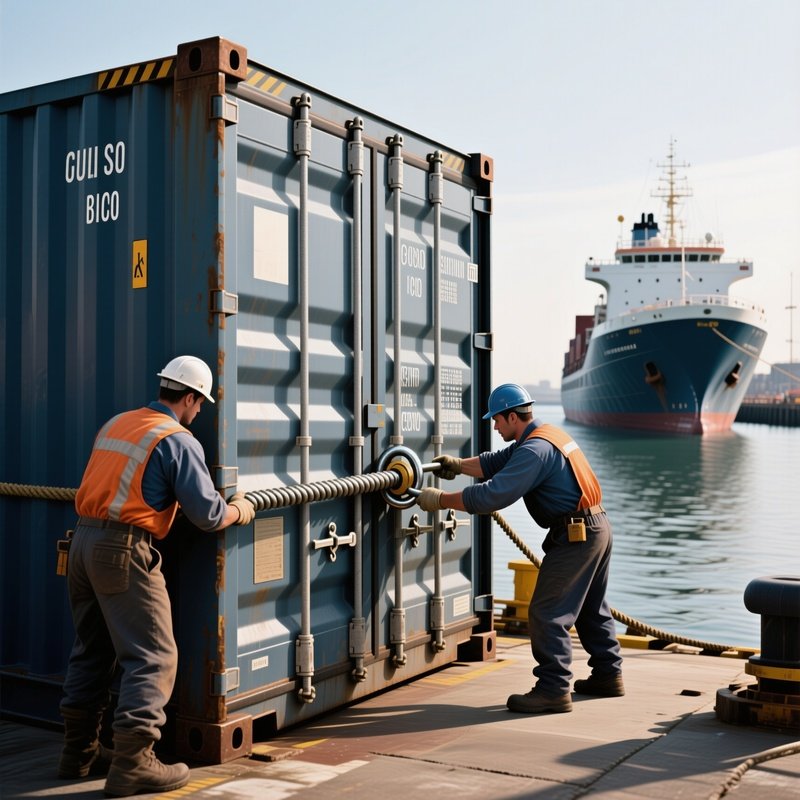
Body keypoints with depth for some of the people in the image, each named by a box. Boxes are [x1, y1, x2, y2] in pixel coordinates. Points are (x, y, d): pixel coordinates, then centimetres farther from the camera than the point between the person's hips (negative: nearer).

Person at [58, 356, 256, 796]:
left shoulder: (115, 424, 14)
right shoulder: (179, 441, -8)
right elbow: (209, 516, -9)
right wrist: (242, 509, 11)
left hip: (82, 540, 8)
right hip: (124, 550, -8)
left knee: (92, 650, 18)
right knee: (153, 656, -1)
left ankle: (80, 752, 26)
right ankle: (132, 763, -2)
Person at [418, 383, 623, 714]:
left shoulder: (535, 450, -20)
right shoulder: (546, 434, 13)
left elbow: (494, 494, -26)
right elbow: (498, 462, 18)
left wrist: (441, 500, -21)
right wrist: (459, 465, 9)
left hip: (575, 537, -11)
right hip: (597, 526, 11)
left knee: (547, 613, -6)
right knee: (592, 609, 21)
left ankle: (553, 689, -4)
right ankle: (608, 675, 30)